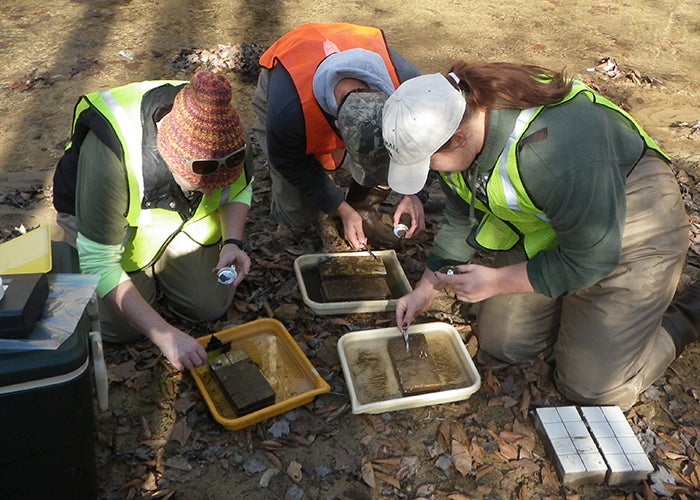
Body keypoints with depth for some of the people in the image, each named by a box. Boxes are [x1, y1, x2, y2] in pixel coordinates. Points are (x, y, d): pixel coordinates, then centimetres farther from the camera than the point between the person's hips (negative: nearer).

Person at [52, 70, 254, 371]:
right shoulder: (110, 153, -42)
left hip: (180, 216, 4)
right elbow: (98, 264, -35)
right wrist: (164, 334, -39)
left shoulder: (222, 130, -29)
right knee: (120, 327, -9)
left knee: (211, 307, -4)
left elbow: (240, 185, -5)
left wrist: (233, 242, -24)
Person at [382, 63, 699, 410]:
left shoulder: (555, 152, -40)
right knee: (500, 343, 5)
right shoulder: (452, 123, -13)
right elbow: (461, 219, 3)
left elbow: (591, 259, -28)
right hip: (542, 228, 7)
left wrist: (495, 282, -22)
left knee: (593, 388, -6)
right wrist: (427, 288, 5)